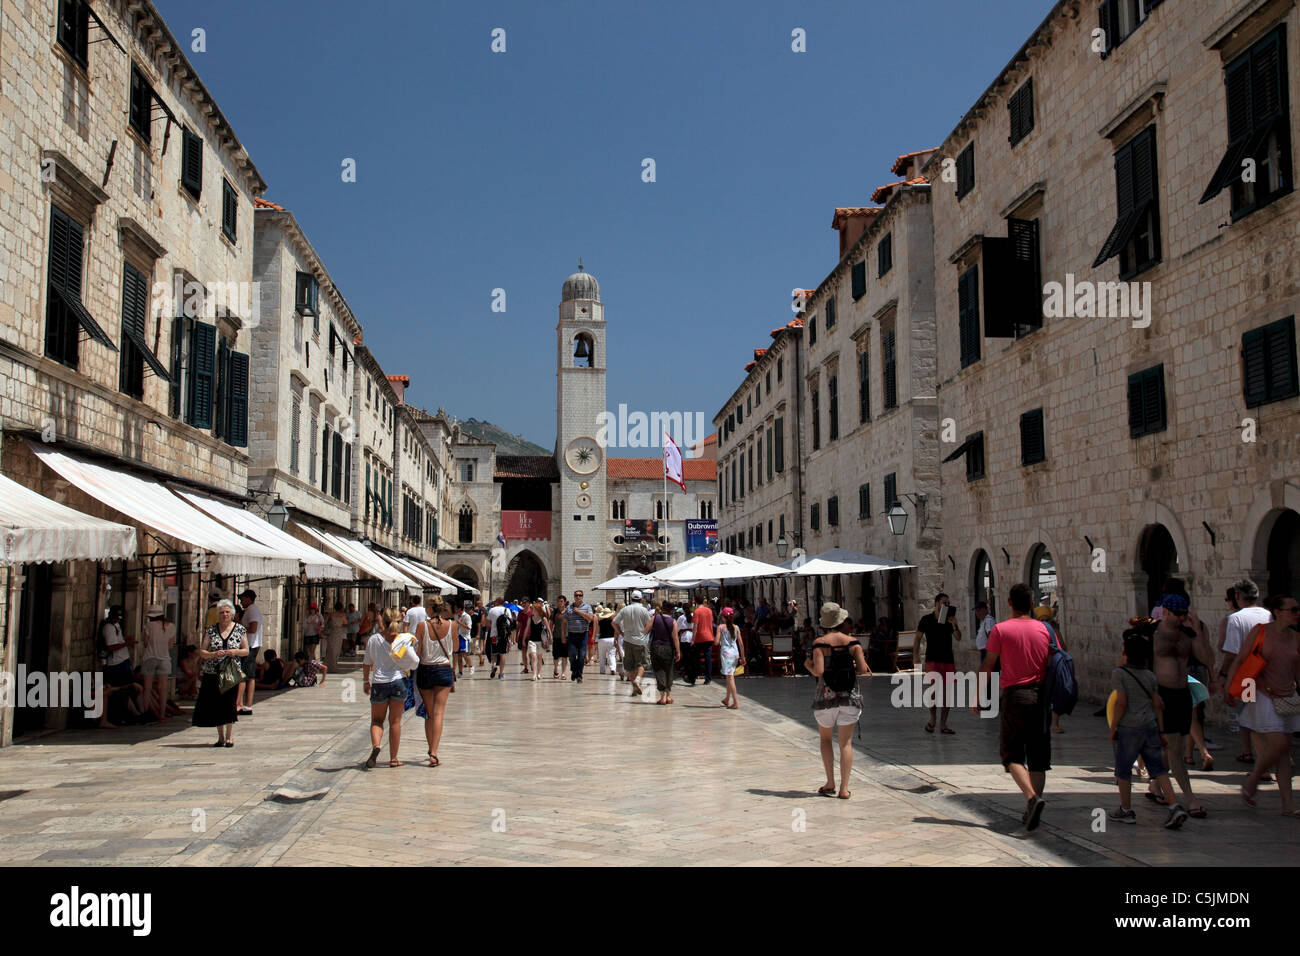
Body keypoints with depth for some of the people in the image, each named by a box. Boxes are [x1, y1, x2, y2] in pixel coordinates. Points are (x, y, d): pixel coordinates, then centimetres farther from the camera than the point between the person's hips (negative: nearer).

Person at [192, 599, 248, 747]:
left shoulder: (240, 629, 5)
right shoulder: (211, 630, 6)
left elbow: (246, 651, 9)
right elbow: (201, 652, 5)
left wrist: (235, 652, -11)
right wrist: (214, 654, -14)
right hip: (212, 672, 2)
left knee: (229, 703, -8)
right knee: (215, 705, 4)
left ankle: (229, 736, 4)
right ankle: (221, 737, 17)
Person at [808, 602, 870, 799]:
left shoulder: (819, 643, -8)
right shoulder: (853, 642, -2)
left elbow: (818, 672, -17)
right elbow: (863, 670, -7)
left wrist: (808, 665, 4)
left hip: (826, 696, -1)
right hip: (851, 696, 1)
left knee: (825, 738, 18)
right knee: (846, 742, 6)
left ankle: (830, 782, 12)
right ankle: (844, 788, 2)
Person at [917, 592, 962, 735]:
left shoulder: (949, 620, 9)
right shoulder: (926, 620, 1)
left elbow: (958, 638, 1)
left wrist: (955, 626, -16)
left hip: (948, 660, 4)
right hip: (932, 660, -4)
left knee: (946, 692, 4)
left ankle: (943, 724, 10)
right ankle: (932, 719, 3)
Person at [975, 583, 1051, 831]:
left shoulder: (1000, 629, -5)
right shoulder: (1045, 629, 4)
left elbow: (987, 666, -4)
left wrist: (976, 698, 4)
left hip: (1014, 695, -3)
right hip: (1041, 695, 3)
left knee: (1013, 754, 4)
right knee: (1038, 756, 9)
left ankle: (1032, 797, -19)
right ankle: (1032, 812, 10)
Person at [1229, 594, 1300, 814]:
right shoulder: (1260, 631, -7)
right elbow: (1238, 660, -4)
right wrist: (1229, 688, -11)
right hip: (1263, 696, -5)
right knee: (1278, 744, -15)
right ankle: (1251, 782, 8)